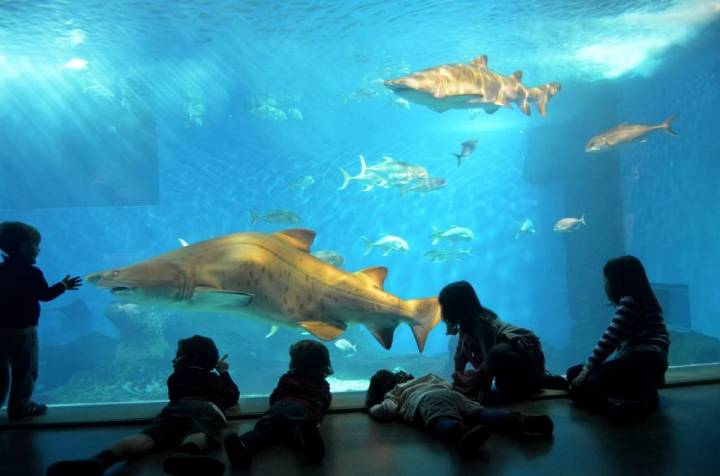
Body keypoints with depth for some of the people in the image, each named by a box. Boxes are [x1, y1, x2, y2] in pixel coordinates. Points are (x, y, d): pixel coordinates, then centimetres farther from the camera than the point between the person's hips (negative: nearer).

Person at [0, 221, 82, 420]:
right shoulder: (31, 273, -16)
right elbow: (45, 294, -8)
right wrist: (63, 285, 6)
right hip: (23, 330, -6)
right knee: (25, 371, 8)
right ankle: (19, 407, 15)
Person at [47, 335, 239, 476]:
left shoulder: (175, 378, 40)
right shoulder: (216, 379, 40)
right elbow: (234, 396, 57)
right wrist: (224, 372, 70)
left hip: (176, 409, 2)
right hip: (207, 408, -1)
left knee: (147, 437, -25)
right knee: (198, 435, -36)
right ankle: (189, 452, -76)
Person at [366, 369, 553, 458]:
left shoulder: (391, 394, 29)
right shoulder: (420, 378, 48)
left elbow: (388, 410, 9)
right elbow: (447, 384, 54)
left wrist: (372, 408, 29)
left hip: (428, 401, -7)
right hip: (451, 394, 7)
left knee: (442, 423, -38)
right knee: (481, 415, -15)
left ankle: (462, 432, -73)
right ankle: (520, 422, -42)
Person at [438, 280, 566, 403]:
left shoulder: (482, 323, -27)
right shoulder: (466, 323, 2)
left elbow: (490, 357, -31)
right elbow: (462, 350, 6)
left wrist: (484, 389, -27)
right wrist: (457, 380, 1)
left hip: (526, 351, -10)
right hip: (513, 353, 10)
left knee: (497, 354, -40)